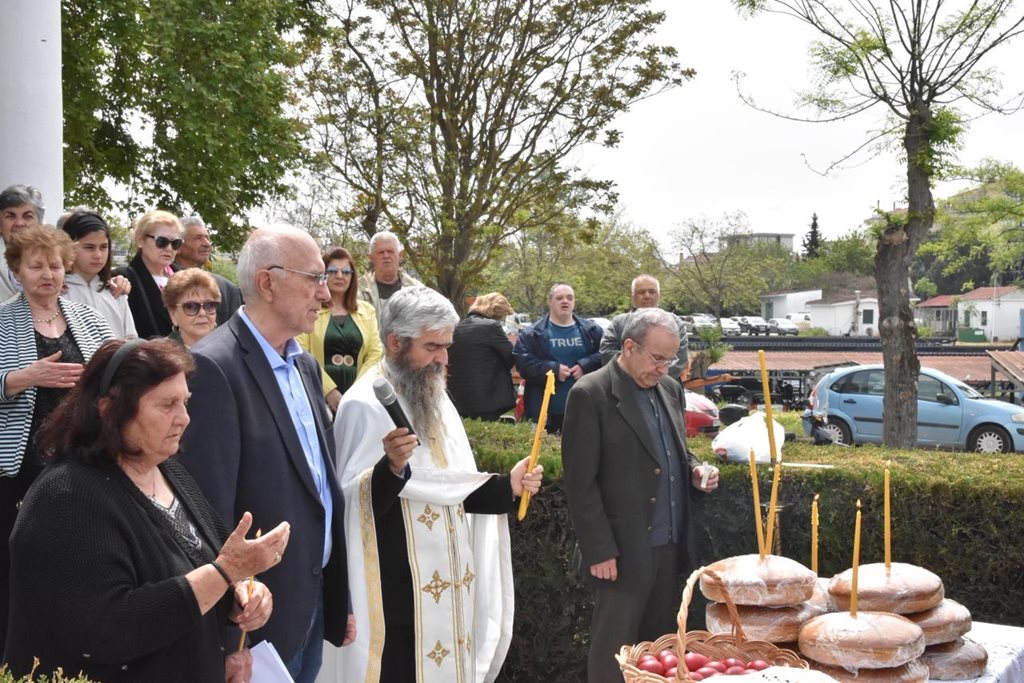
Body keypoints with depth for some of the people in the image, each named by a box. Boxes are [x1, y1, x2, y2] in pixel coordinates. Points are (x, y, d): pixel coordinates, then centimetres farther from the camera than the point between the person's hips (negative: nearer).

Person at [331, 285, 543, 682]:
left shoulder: (435, 399, 11)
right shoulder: (365, 404, -14)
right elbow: (353, 503, -18)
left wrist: (507, 486, 0)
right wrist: (392, 467, -35)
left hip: (448, 585, 8)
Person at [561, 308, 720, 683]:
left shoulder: (670, 389, 9)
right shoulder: (590, 395, -13)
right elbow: (580, 483, -14)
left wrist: (694, 469, 0)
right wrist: (600, 551, -15)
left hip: (668, 546, 7)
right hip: (623, 552, -7)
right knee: (615, 652, 5)